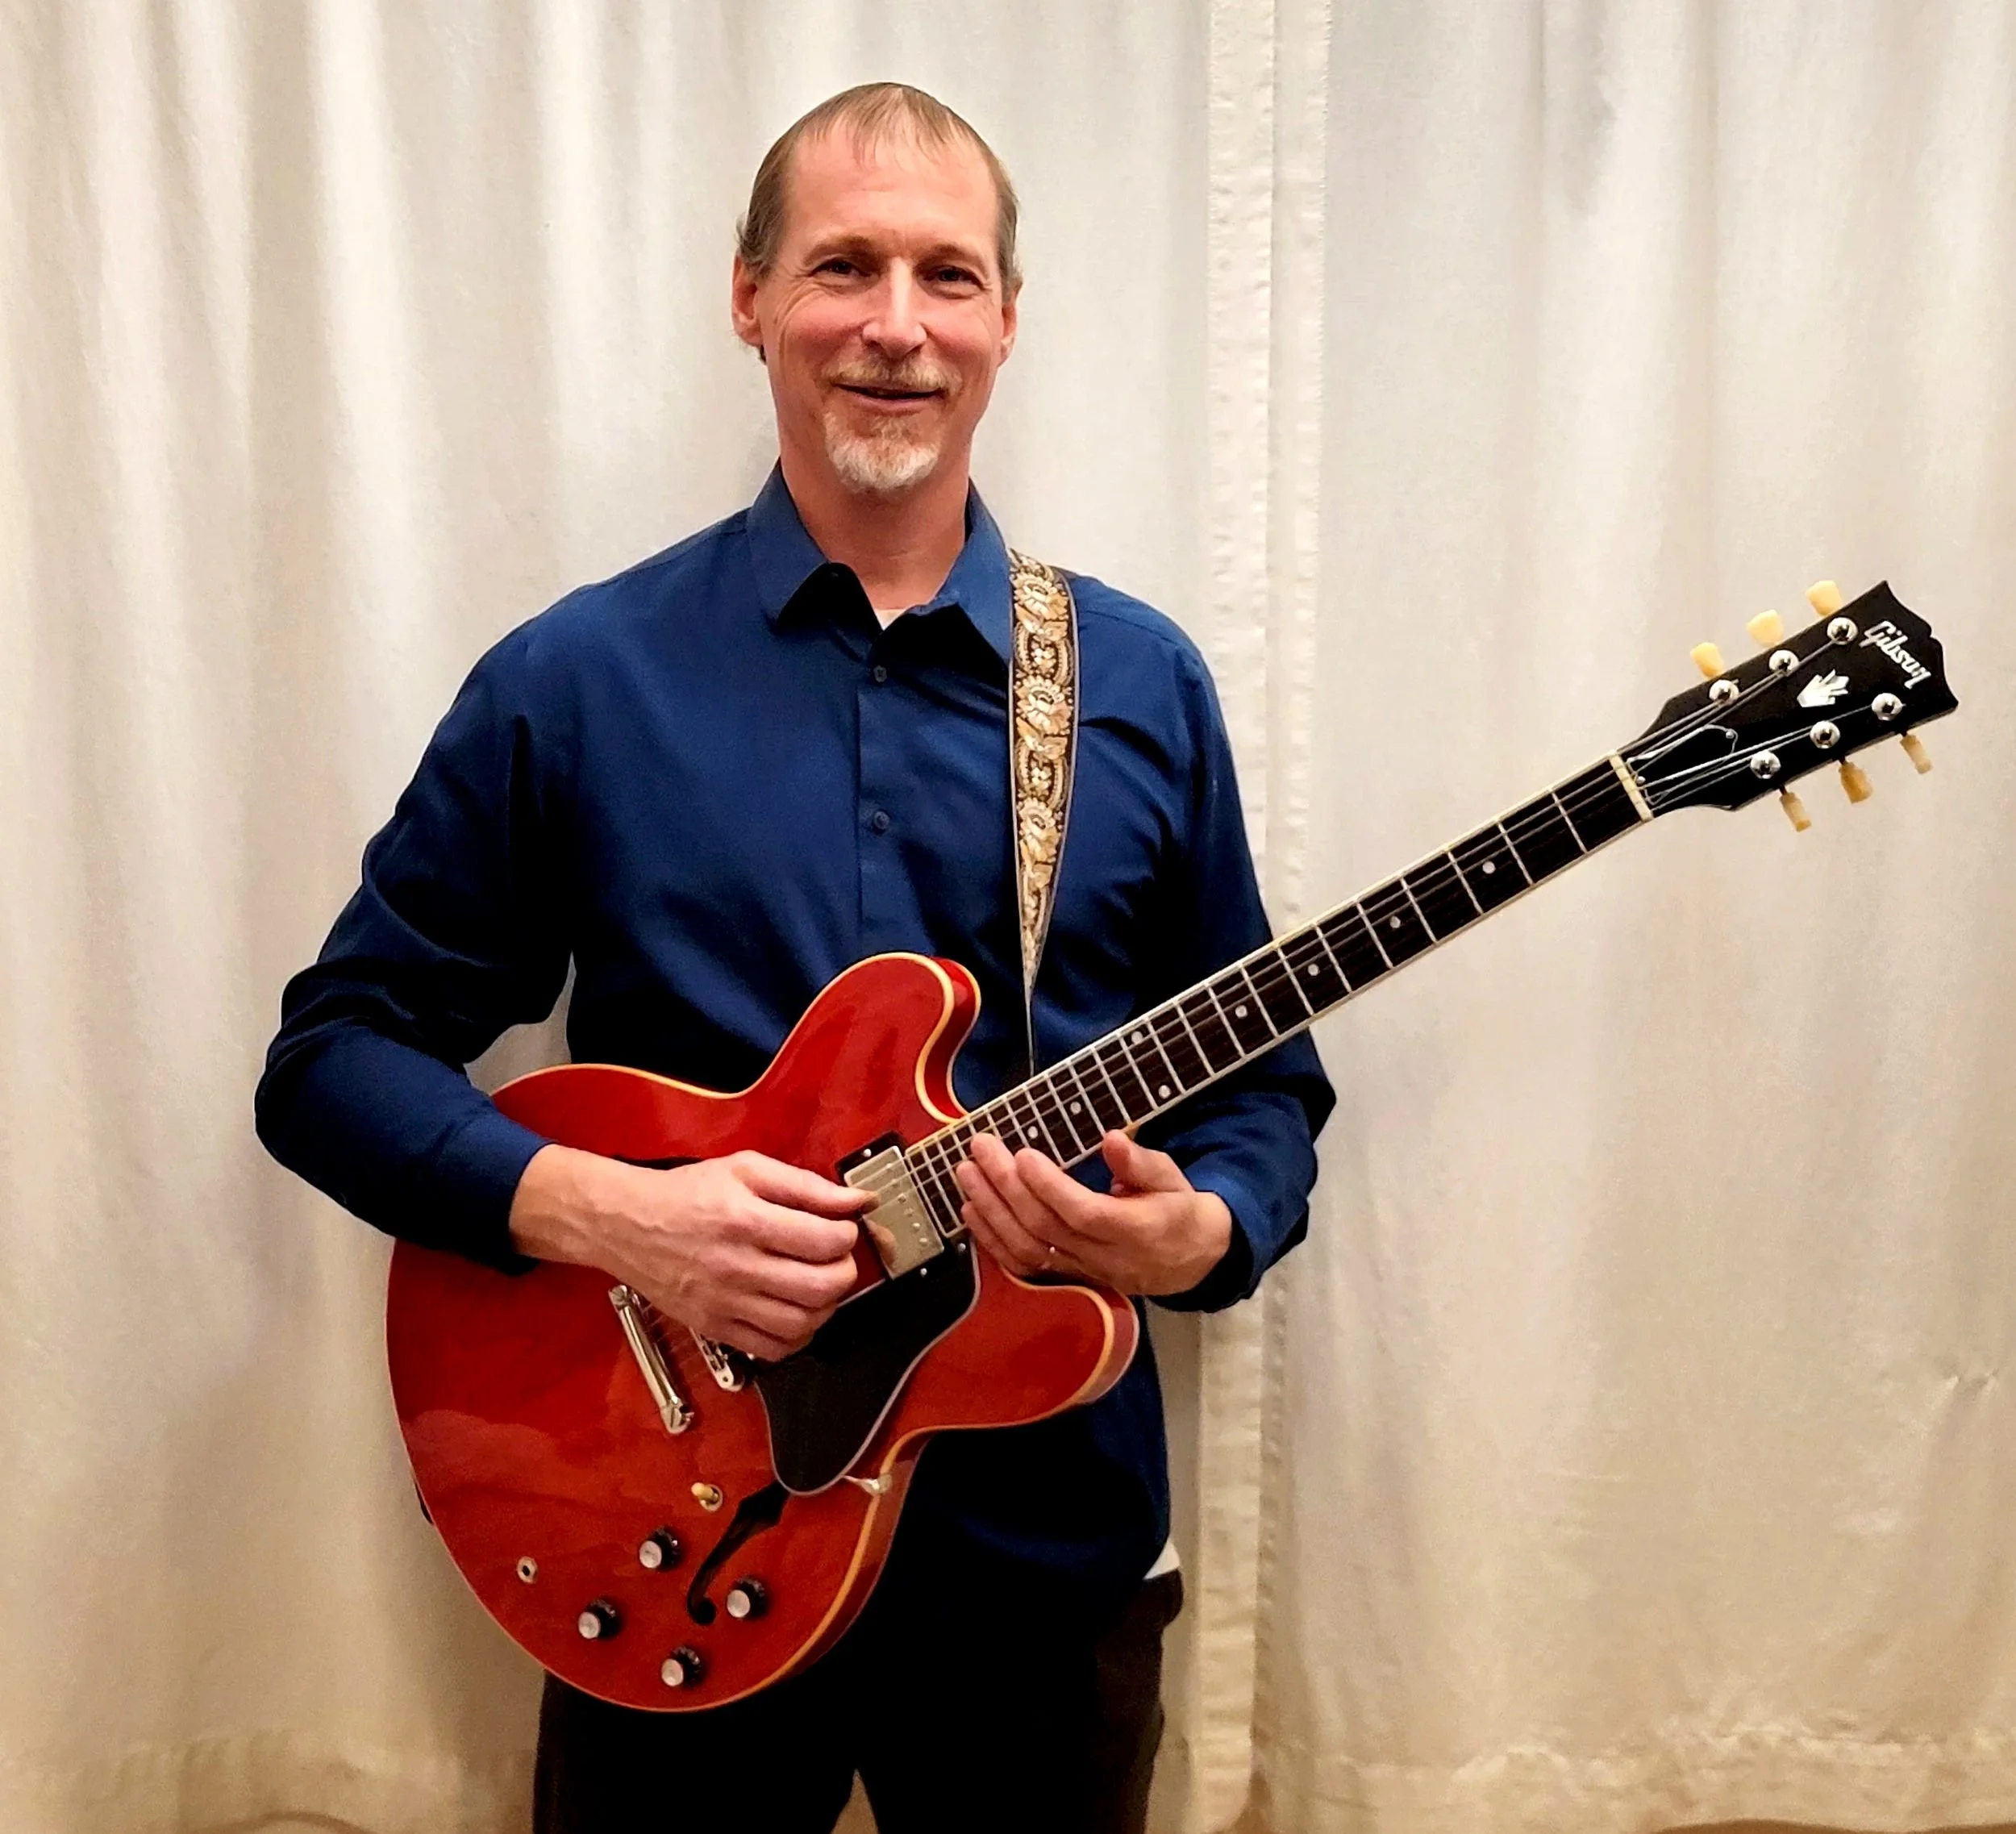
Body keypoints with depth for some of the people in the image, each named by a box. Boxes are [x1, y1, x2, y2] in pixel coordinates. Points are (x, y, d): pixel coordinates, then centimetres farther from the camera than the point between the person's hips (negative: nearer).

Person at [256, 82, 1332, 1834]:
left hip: (1050, 1549, 2)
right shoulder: (574, 681, -6)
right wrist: (600, 1209, -19)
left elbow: (1264, 1086, 5)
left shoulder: (1140, 686, -1)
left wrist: (1197, 1230, -17)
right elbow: (332, 1050, -2)